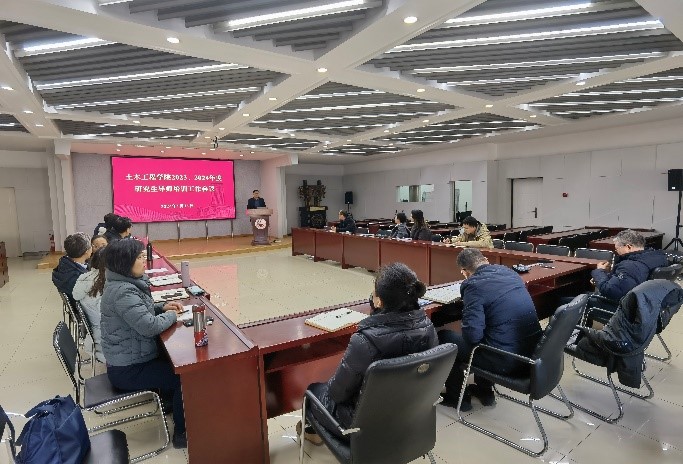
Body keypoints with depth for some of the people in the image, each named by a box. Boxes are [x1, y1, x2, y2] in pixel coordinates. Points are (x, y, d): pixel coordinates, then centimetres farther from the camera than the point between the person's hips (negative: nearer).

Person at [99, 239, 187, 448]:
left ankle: (170, 403, 38)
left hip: (129, 357, 10)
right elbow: (150, 326, -33)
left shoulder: (124, 282, 3)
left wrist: (162, 307, 3)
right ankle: (182, 433, 11)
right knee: (184, 374, -6)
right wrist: (171, 315, -15)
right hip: (128, 369, -10)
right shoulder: (122, 291, -29)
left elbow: (140, 311, 19)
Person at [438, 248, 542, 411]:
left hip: (506, 360, -8)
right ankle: (484, 391, 40)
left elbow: (472, 335, -22)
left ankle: (458, 397, 26)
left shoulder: (473, 285, -18)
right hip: (532, 351, 8)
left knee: (443, 338, 9)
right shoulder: (509, 272, 4)